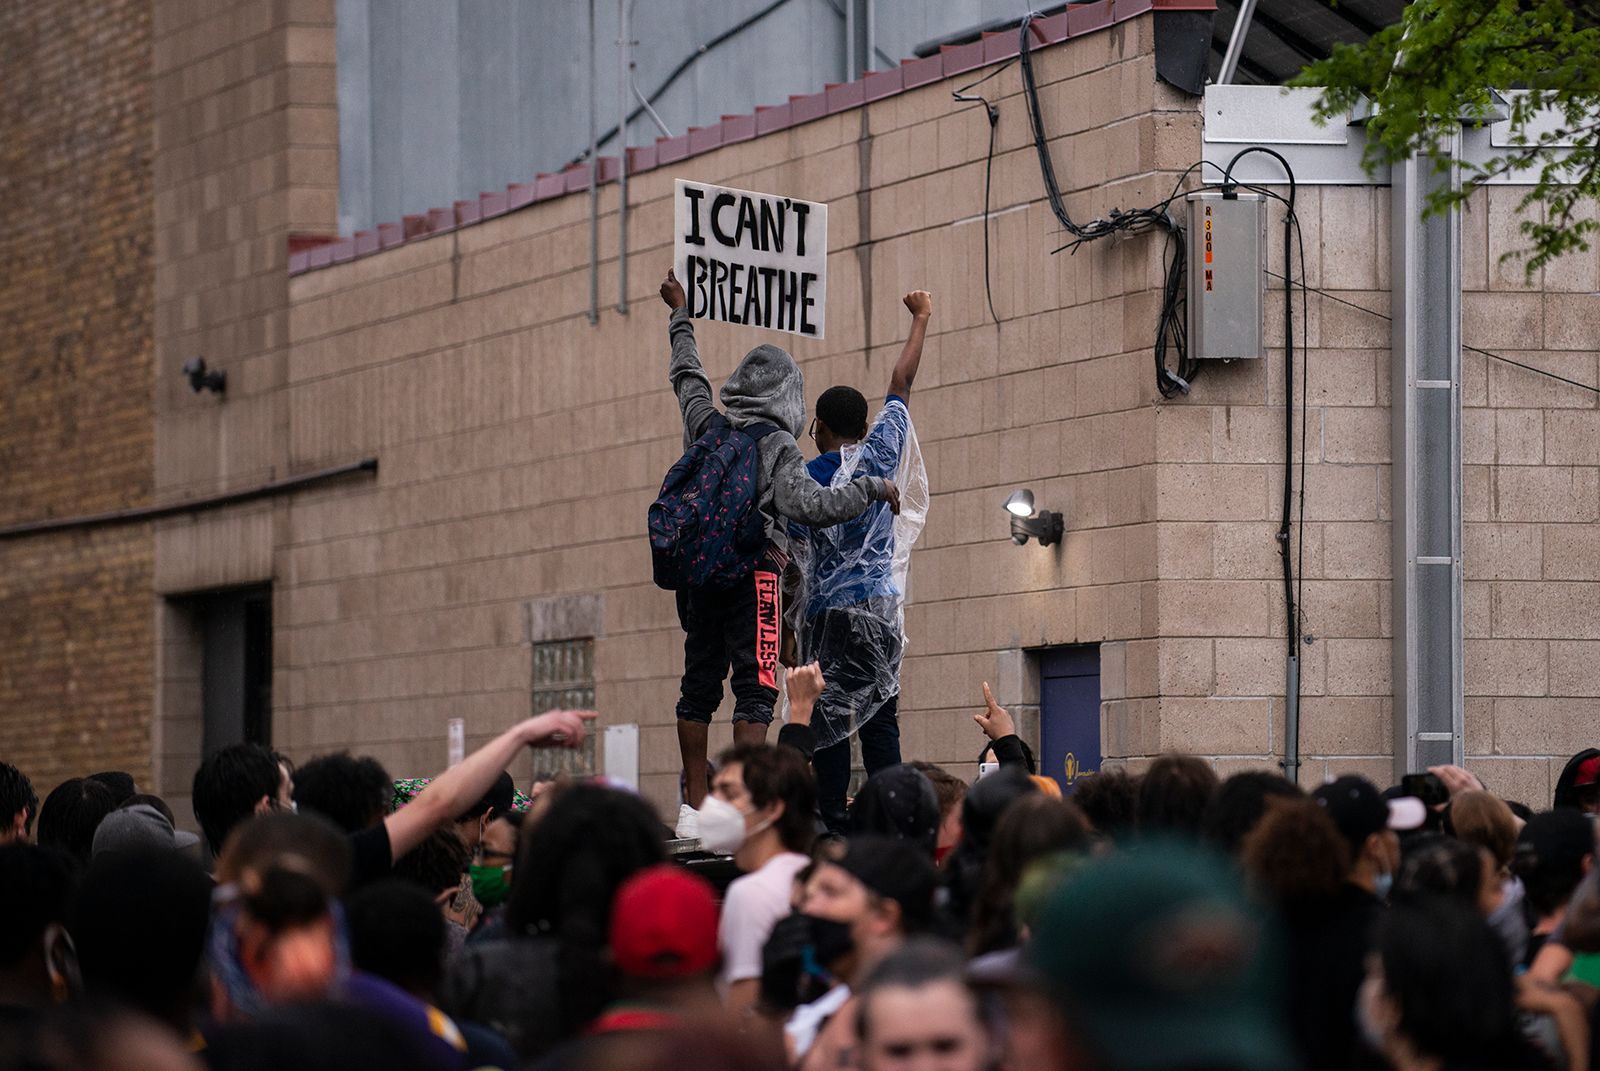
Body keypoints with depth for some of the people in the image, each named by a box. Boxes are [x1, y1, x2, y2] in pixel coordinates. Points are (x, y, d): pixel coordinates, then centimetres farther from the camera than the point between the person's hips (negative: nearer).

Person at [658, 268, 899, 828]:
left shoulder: (708, 425, 10)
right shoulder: (777, 446, -6)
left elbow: (687, 377, 29)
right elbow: (811, 505, -19)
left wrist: (681, 318, 44)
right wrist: (872, 487, -7)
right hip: (751, 572, -6)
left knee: (699, 686, 10)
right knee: (754, 691, -7)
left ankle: (695, 806, 10)